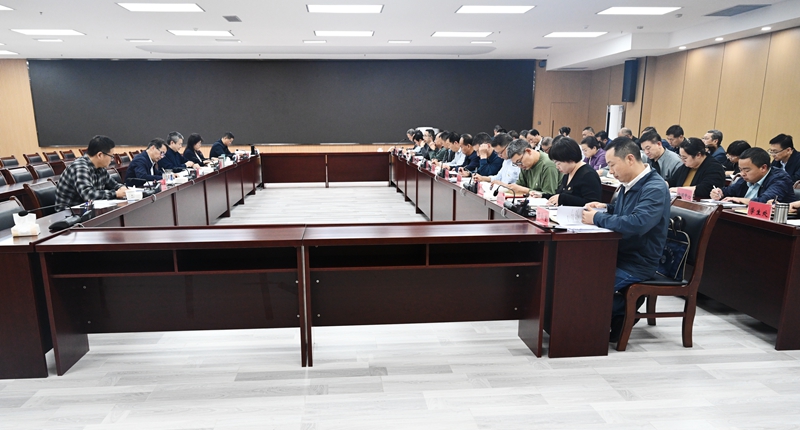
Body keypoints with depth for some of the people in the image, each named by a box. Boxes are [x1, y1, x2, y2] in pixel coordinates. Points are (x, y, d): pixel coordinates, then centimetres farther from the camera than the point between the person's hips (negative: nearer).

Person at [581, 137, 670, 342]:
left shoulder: (655, 188, -19)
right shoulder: (629, 183, 8)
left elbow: (637, 223, -35)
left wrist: (598, 218, -24)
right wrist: (604, 208, 5)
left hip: (637, 263, -9)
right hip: (619, 254, 9)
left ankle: (622, 315, 6)